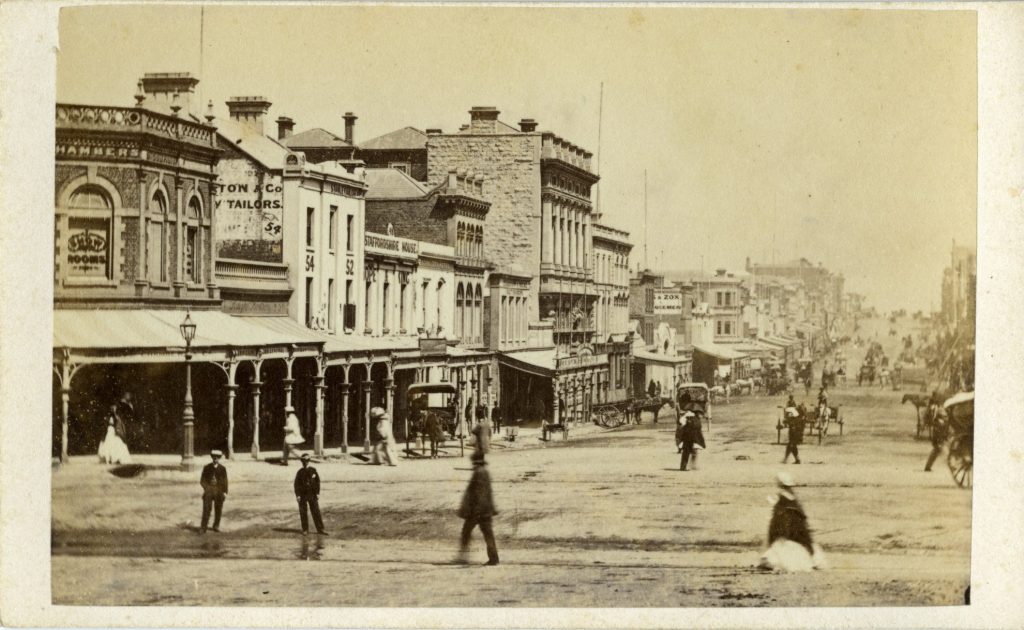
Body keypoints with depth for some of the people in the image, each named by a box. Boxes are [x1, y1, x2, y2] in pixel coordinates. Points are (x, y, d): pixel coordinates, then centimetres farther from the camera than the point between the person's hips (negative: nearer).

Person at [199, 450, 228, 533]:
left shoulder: (222, 469, 2)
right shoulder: (207, 468, 1)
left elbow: (225, 481, 6)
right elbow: (202, 480, 5)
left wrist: (224, 492, 0)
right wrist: (206, 487, -9)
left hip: (219, 492, 1)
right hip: (208, 492, -1)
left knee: (218, 510, 8)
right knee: (206, 509, -8)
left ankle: (216, 526, 23)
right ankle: (203, 528, -9)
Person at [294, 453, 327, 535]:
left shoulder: (313, 470, 2)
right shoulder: (300, 472, 0)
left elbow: (317, 482, 4)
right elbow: (296, 484, -1)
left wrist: (317, 493, -2)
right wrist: (297, 495, -9)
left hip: (312, 495, 0)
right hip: (302, 495, 0)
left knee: (316, 512, -1)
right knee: (303, 513, 3)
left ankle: (320, 529, 2)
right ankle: (305, 530, 13)